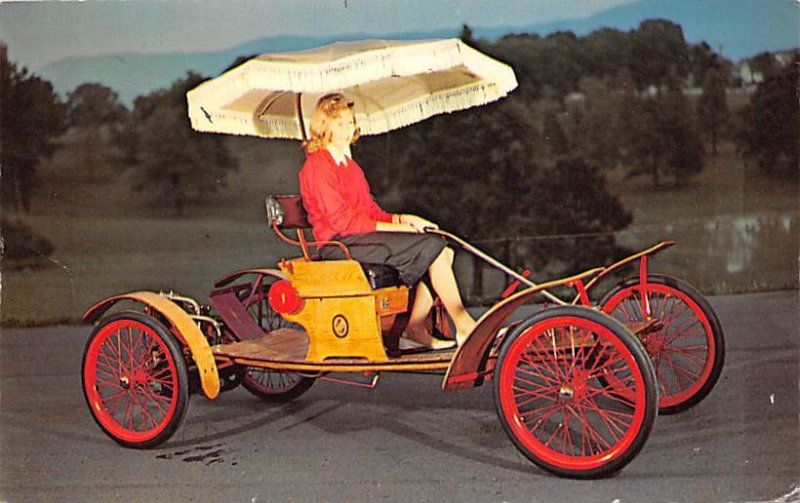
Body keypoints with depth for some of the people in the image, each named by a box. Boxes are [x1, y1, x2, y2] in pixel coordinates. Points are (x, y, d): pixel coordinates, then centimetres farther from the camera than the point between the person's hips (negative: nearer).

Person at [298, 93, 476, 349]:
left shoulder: (348, 163, 21)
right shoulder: (317, 166, -9)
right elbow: (341, 221, -16)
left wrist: (401, 219, -1)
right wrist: (393, 227, -16)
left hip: (362, 236, 9)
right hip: (341, 244, -9)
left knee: (442, 252, -5)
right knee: (432, 246, -18)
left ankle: (416, 327, -5)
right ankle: (464, 327, -13)